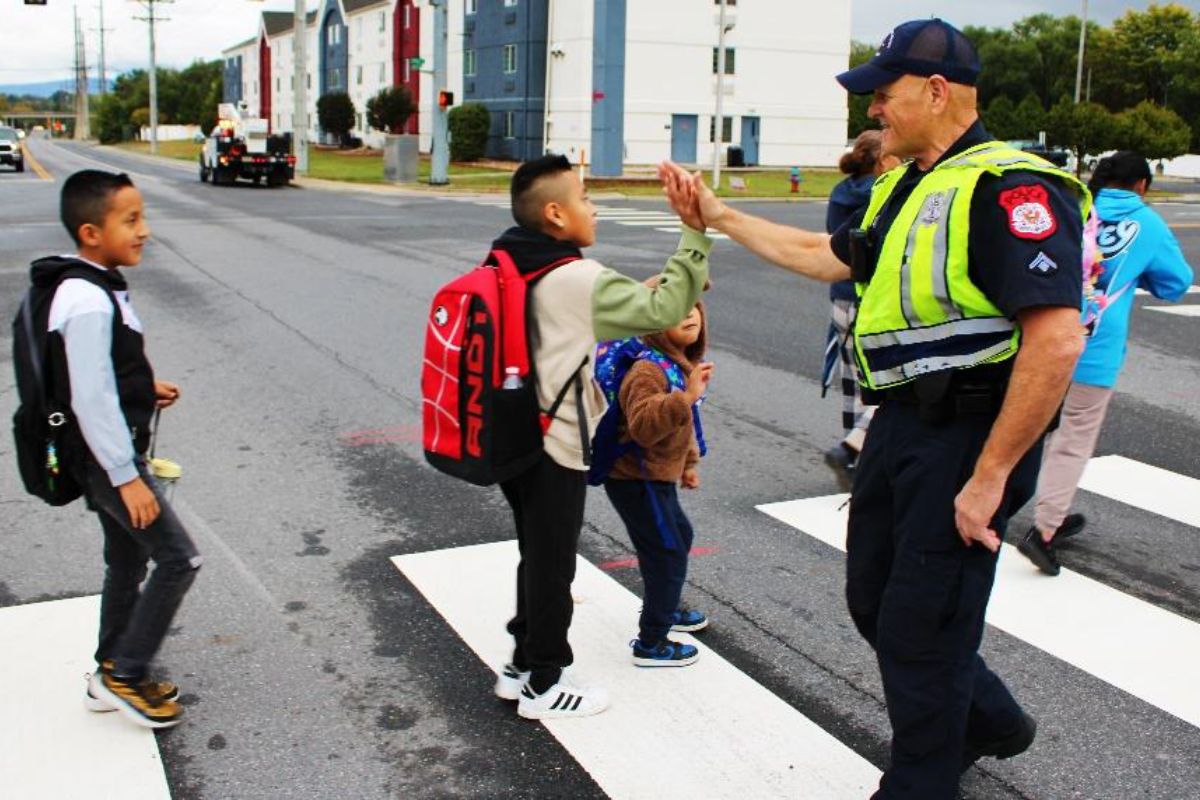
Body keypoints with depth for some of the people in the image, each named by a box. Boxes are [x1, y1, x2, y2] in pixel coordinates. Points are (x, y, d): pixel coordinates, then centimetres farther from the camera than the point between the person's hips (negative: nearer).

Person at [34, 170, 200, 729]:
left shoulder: (96, 289, 7)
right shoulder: (88, 302, -24)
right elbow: (92, 400, -25)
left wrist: (145, 389, 7)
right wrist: (127, 478, -22)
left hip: (106, 457, 10)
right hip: (108, 459, -10)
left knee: (127, 563, 18)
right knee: (178, 558, -5)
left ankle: (111, 678, 30)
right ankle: (124, 675, 7)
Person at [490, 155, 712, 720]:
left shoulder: (508, 268, 6)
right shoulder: (577, 279, -19)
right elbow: (664, 310, -21)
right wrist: (695, 234, -17)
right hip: (556, 447, -8)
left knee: (536, 557, 21)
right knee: (552, 565, 6)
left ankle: (521, 666, 33)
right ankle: (543, 686, 20)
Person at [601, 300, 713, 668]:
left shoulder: (680, 363, 7)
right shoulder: (648, 370, -26)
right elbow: (642, 426, -40)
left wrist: (688, 462, 27)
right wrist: (686, 396, -46)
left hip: (657, 478, 10)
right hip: (635, 481, -10)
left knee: (680, 536, 25)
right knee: (668, 553, -4)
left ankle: (663, 609, 47)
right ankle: (650, 644, 10)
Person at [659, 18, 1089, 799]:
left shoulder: (1011, 188, -19)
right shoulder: (904, 187, 11)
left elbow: (1057, 341, -26)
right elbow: (826, 257, 25)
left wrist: (990, 476, -24)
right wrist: (719, 215, 24)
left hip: (968, 438, -10)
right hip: (902, 424, 10)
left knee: (920, 628, 2)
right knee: (875, 600, 20)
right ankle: (987, 719, 43)